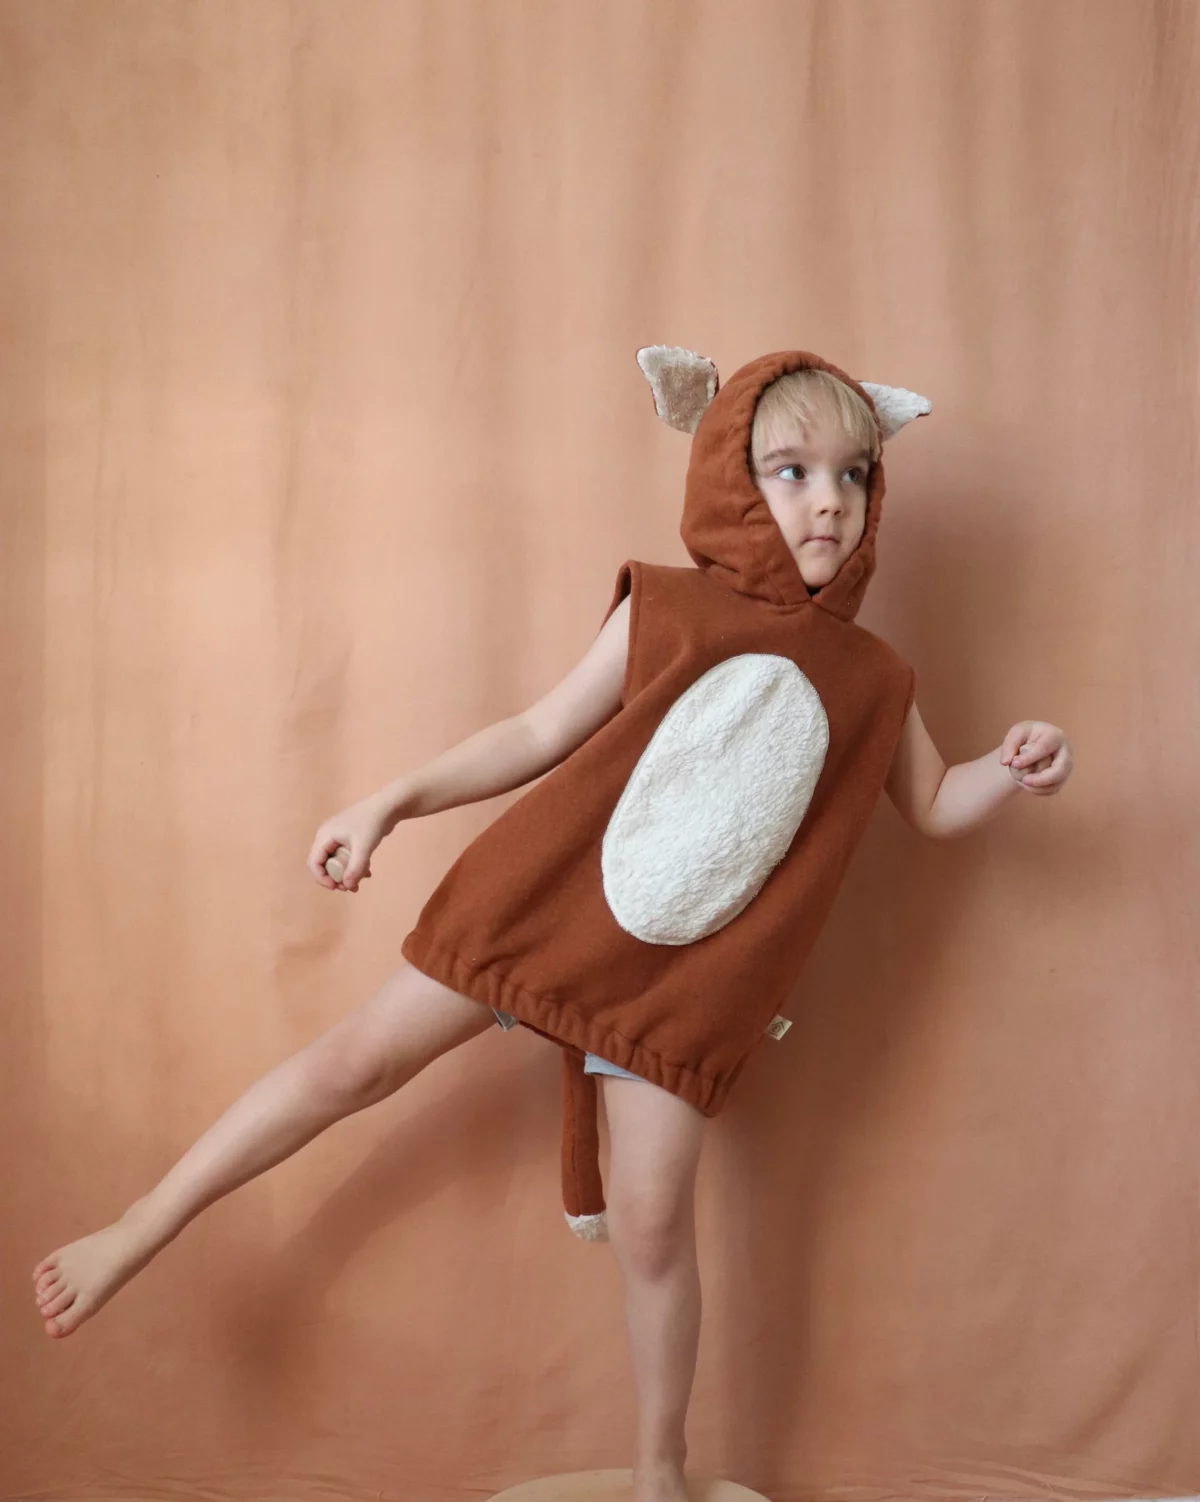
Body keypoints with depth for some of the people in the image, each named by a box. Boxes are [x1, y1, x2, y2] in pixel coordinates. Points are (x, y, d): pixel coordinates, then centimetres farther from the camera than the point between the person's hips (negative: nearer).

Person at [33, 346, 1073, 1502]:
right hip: (540, 902, 0)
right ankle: (139, 1231, 24)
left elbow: (933, 805, 13)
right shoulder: (664, 611, -5)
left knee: (651, 1225, 3)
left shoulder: (872, 680, 1)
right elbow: (538, 735, -3)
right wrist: (394, 801, -7)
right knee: (358, 1060, 4)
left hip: (688, 977, 1)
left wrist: (1012, 770, -7)